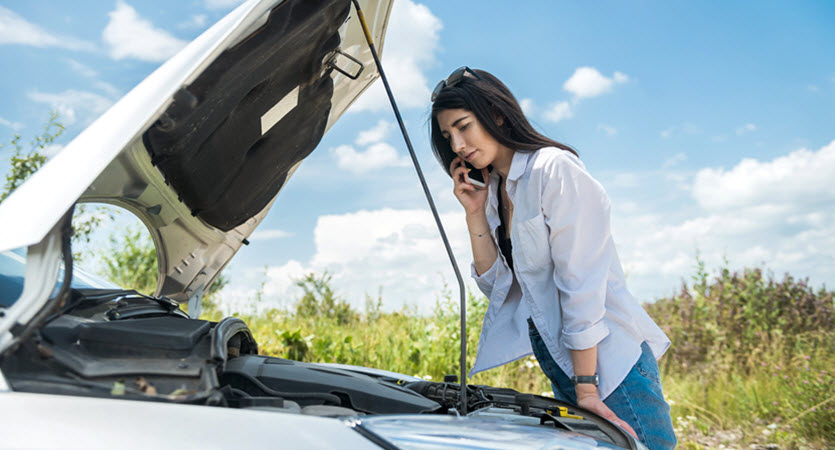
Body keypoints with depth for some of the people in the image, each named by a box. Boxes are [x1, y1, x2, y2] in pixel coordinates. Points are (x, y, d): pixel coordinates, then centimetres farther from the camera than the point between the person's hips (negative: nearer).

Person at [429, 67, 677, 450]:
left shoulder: (553, 168, -11)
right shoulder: (493, 192, 13)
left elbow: (581, 282, -16)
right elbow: (498, 285, 8)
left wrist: (586, 388, -17)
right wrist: (474, 214, 0)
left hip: (607, 360, -7)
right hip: (558, 361, 7)